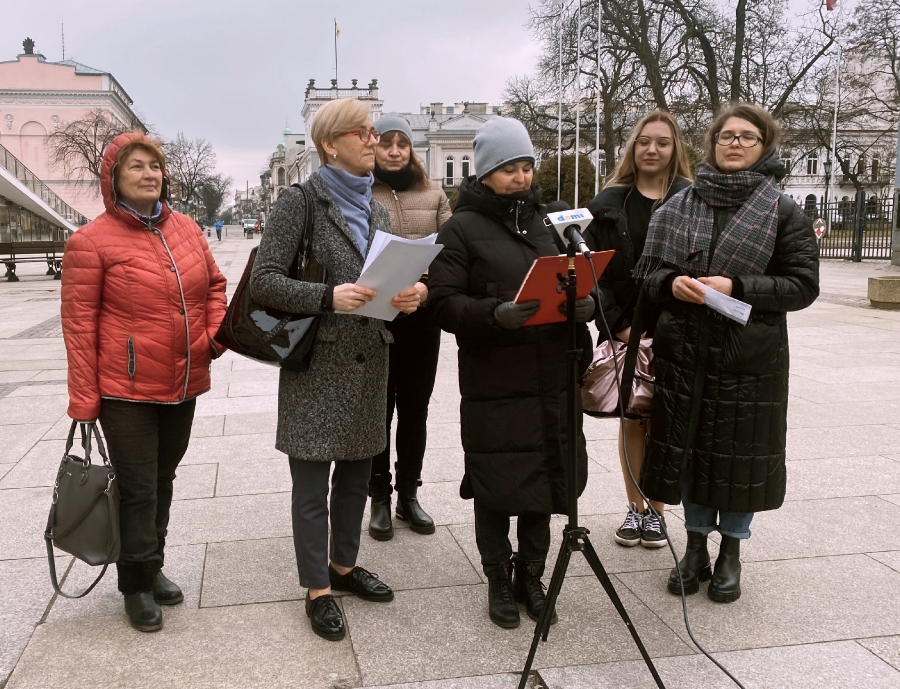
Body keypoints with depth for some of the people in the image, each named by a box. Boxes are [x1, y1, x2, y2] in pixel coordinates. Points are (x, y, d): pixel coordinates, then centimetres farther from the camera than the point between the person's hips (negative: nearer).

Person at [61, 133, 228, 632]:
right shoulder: (91, 241, -9)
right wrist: (83, 399, -12)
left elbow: (213, 283, 16)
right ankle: (137, 585, 21)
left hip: (183, 385, 5)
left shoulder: (186, 229, 6)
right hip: (127, 390, -5)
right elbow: (79, 324, -10)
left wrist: (217, 331, -3)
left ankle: (152, 567, 35)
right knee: (137, 488, 3)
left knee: (163, 479, 18)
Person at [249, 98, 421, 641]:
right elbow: (264, 280, -11)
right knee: (312, 480, 2)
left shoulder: (377, 210, 13)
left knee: (358, 470, 16)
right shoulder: (300, 202, -7)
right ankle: (318, 590, 16)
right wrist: (329, 297, -24)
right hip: (317, 363, -6)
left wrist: (410, 296, -6)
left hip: (369, 362, 6)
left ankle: (344, 565, 34)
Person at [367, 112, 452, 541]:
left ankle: (409, 495, 26)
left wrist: (428, 287, -13)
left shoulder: (433, 194, 8)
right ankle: (380, 499, 20)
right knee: (378, 409, 7)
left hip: (422, 317, 3)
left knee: (415, 408, 12)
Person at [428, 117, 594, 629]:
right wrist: (495, 314, -26)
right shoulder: (462, 229, -2)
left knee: (545, 479, 12)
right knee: (496, 487, 5)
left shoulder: (545, 221, 15)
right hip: (493, 385, -5)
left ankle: (531, 573, 30)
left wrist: (585, 303, -6)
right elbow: (443, 303, -10)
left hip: (551, 380, 5)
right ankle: (499, 580, 24)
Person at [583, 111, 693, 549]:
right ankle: (634, 508, 21)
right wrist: (618, 324, -8)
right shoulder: (609, 203, 5)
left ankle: (656, 510, 19)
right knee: (632, 419, 9)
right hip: (624, 330, 1)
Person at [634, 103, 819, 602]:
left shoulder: (783, 212, 0)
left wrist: (736, 288, -17)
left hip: (751, 356, -2)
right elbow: (647, 271, 9)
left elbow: (803, 285, -5)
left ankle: (731, 551, 25)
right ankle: (696, 544, 28)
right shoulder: (678, 206, 6)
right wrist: (672, 283, -14)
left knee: (739, 451, 6)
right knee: (689, 446, 10)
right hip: (685, 352, 2)